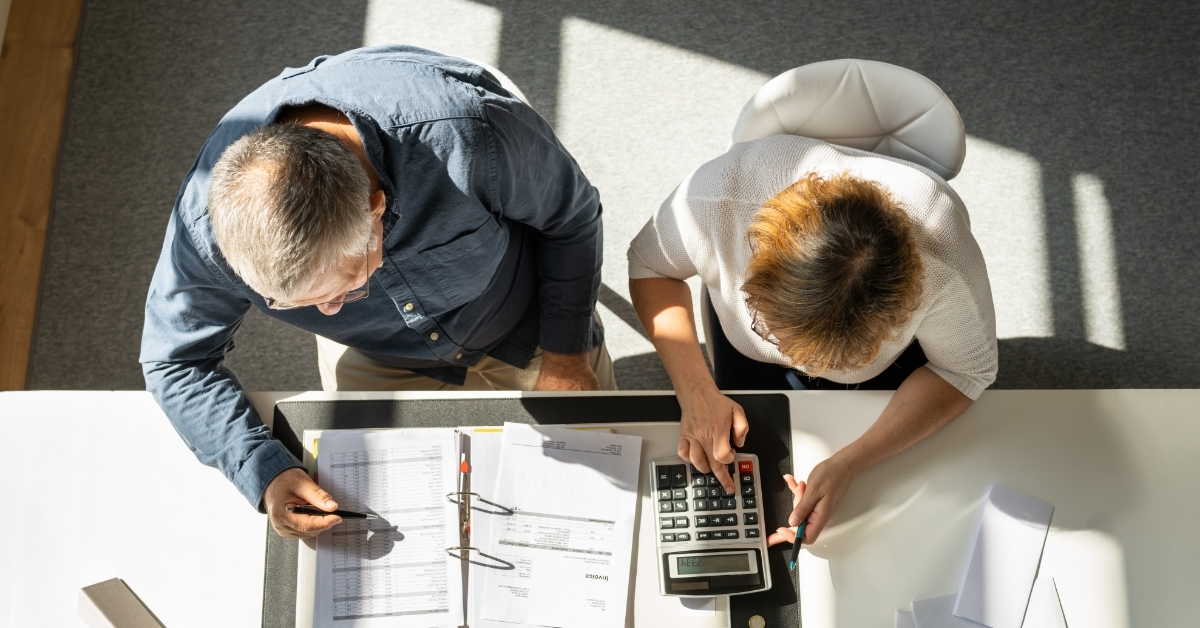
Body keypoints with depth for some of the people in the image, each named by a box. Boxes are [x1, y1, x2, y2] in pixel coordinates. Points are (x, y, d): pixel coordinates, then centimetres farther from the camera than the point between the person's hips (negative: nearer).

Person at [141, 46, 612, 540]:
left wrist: (566, 355, -16)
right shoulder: (210, 220, -33)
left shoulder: (465, 134, -42)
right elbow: (176, 360, -15)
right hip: (373, 365, 1)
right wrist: (264, 473, -29)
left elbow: (573, 216, -21)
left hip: (525, 333, -1)